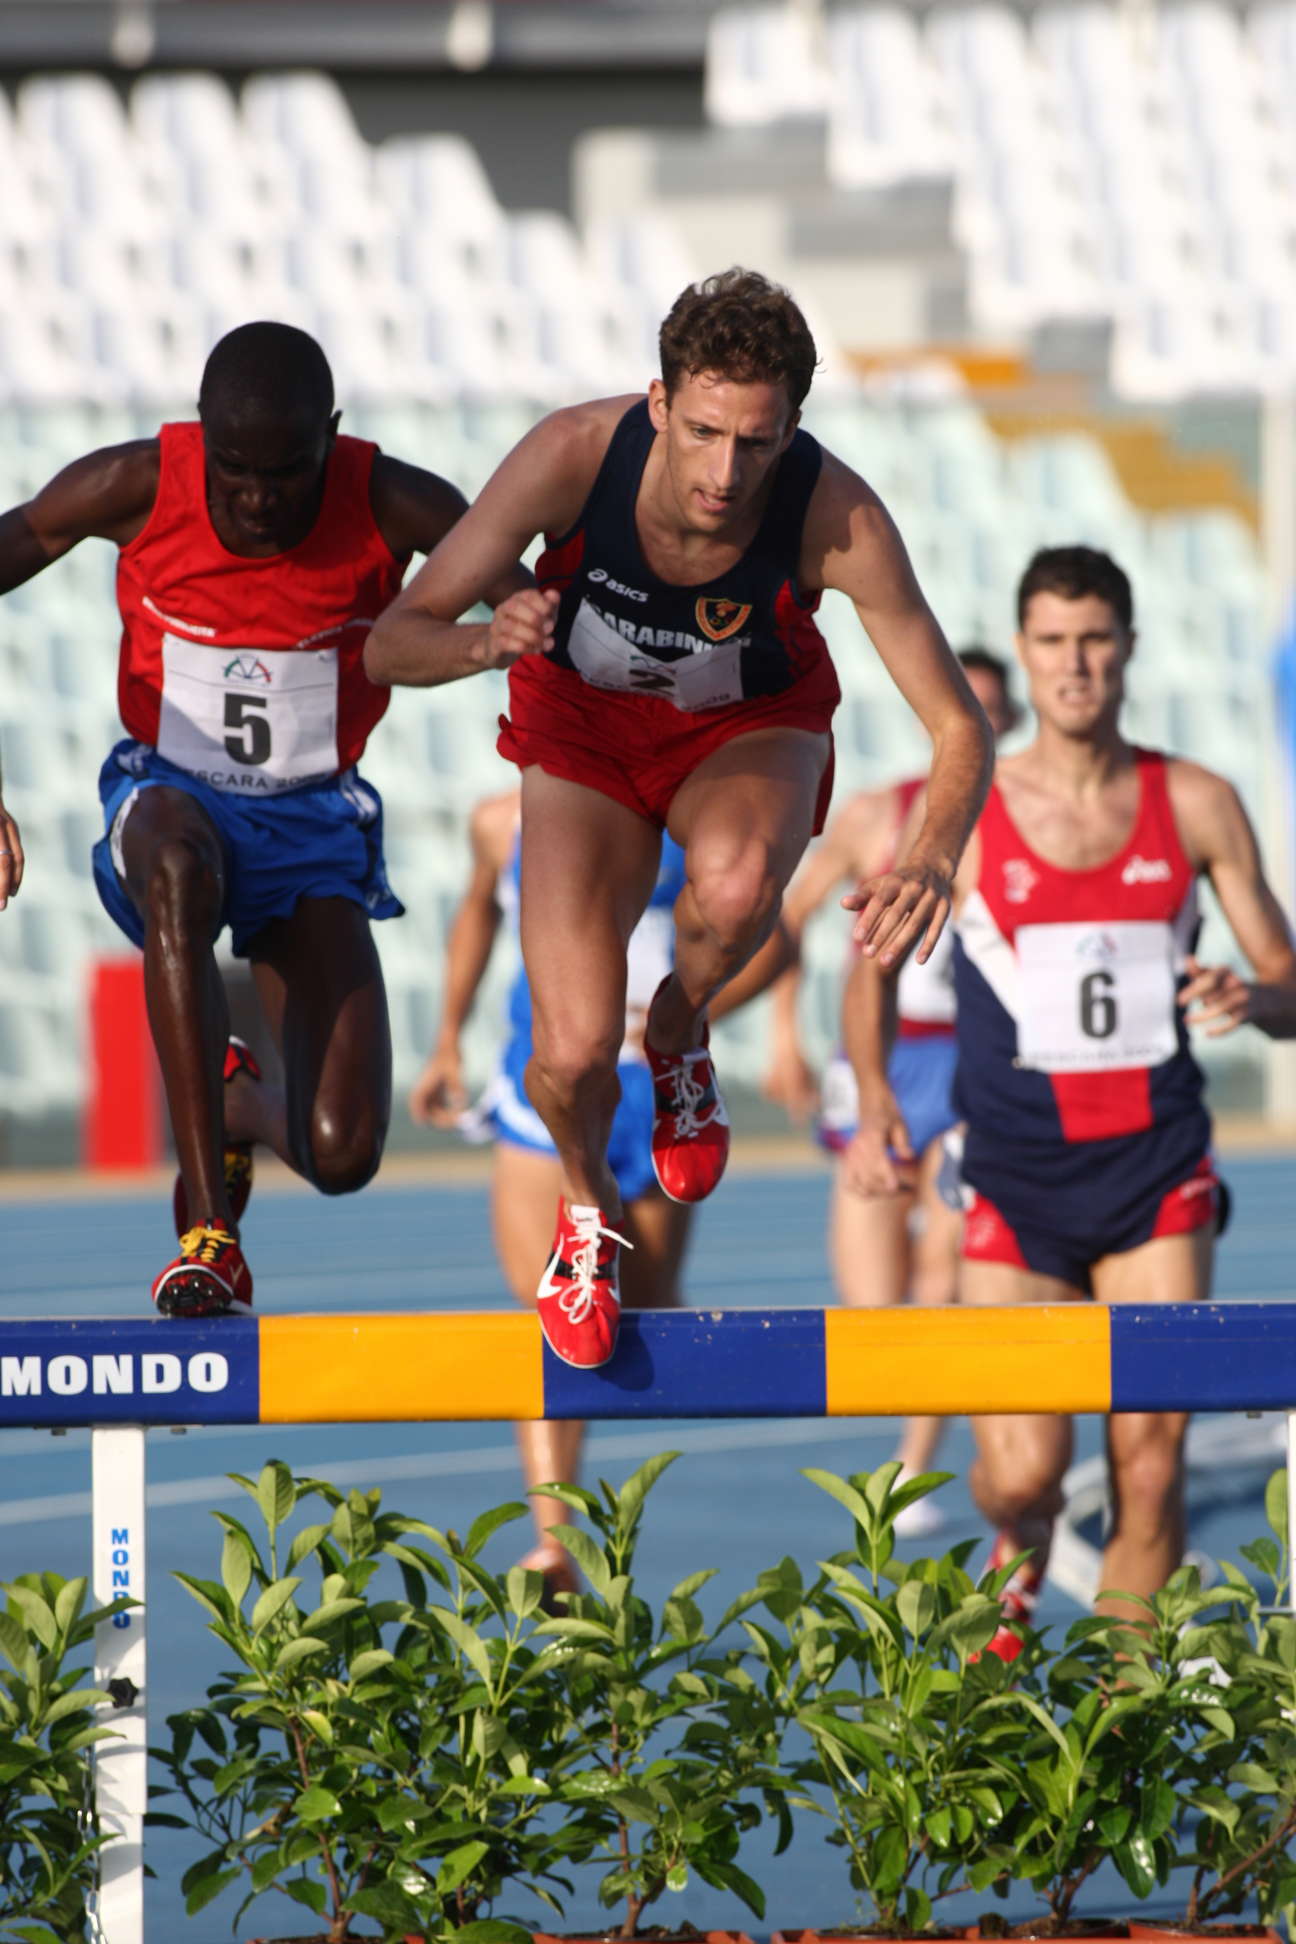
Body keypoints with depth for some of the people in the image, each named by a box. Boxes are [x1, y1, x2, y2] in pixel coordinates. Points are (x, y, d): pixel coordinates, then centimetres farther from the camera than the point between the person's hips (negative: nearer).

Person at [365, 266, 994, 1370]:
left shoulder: (837, 518, -32)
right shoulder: (573, 455, -32)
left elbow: (961, 729, -25)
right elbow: (391, 646, -25)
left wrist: (935, 860, -46)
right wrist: (489, 643, -48)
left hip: (748, 729, 0)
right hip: (584, 723, 0)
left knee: (738, 886, -38)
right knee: (573, 1057, -16)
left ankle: (681, 1037, -1)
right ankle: (589, 1210, 22)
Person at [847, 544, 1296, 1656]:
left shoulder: (1197, 805, 2)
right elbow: (879, 963, 11)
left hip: (1159, 1172, 1)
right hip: (1016, 1180, -1)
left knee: (1150, 1467, -6)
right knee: (1022, 1471, -9)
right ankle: (1022, 1549, 28)